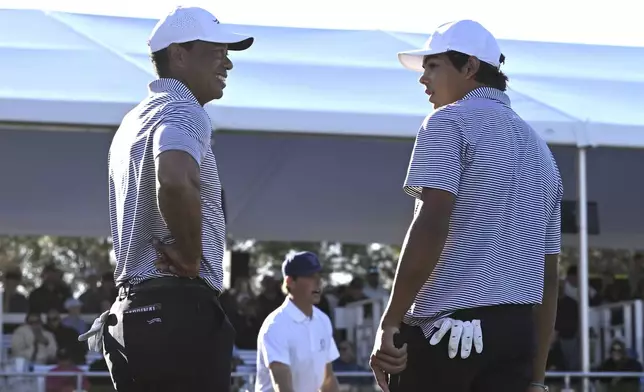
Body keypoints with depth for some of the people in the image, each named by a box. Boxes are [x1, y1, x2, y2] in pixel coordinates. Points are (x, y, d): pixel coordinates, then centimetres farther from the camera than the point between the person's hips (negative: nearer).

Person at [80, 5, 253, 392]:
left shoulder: (133, 121, 22)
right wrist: (192, 258, -17)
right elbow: (175, 182, -31)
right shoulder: (183, 112, -9)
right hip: (179, 311, -10)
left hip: (130, 309, 10)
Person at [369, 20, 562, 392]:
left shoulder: (450, 123, -1)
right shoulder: (540, 148, 22)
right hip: (517, 333, 7)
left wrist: (390, 323, -17)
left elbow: (431, 227, -16)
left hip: (447, 328, -7)